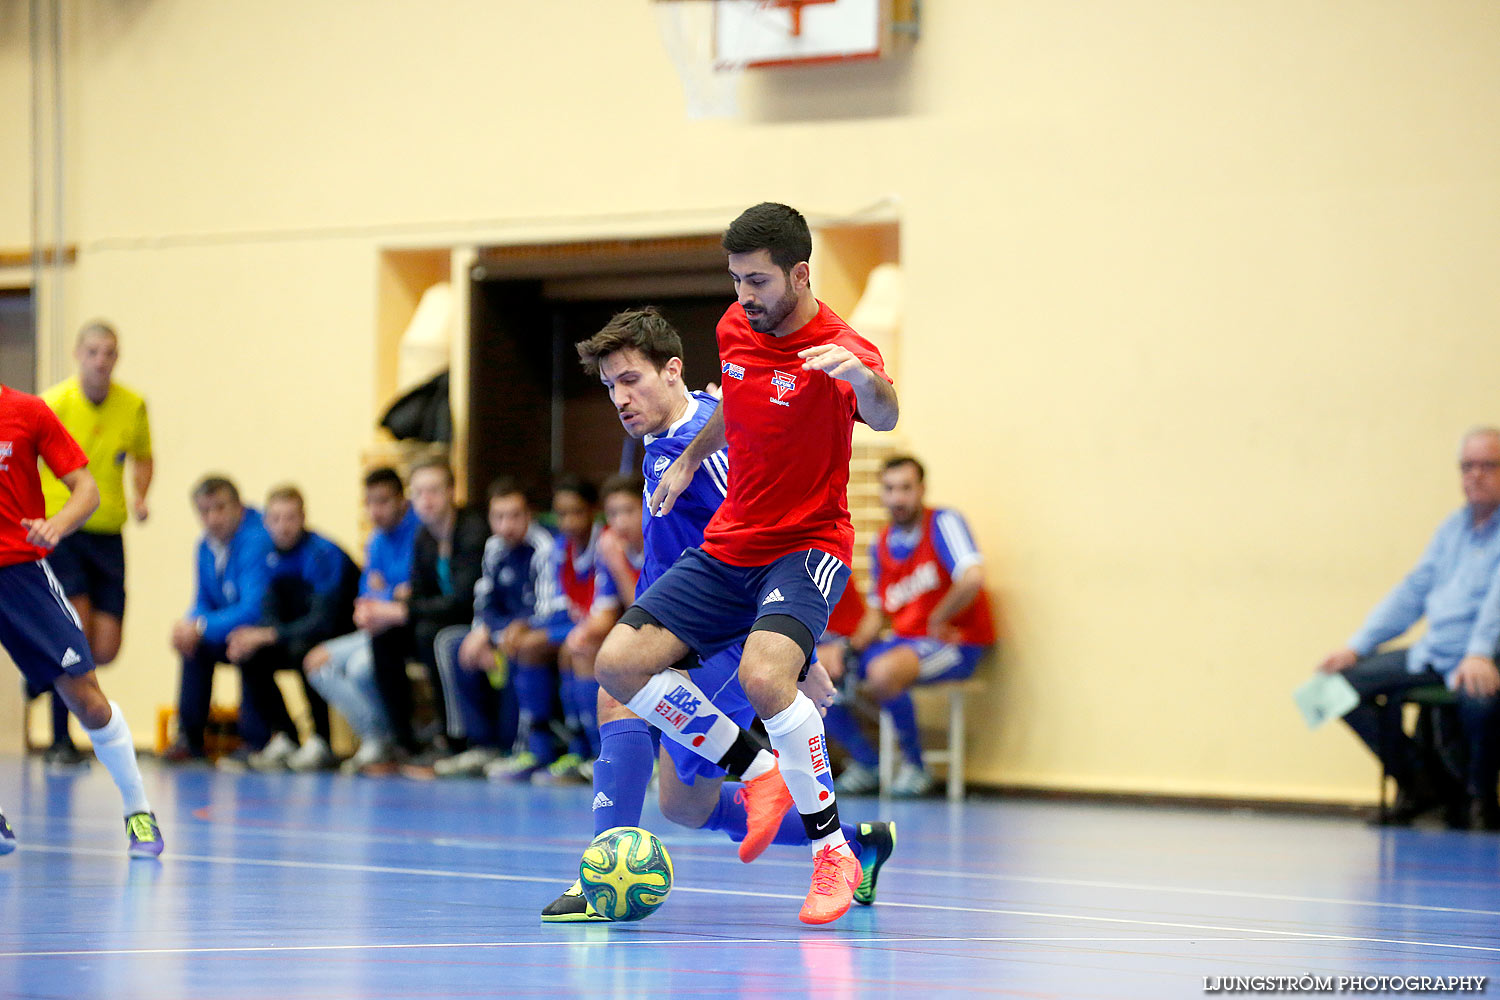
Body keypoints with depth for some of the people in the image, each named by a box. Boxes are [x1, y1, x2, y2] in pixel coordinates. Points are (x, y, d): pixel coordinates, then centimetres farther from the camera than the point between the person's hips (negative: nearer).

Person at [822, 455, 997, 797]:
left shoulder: (943, 523, -11)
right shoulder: (881, 545, 11)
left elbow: (972, 578, -27)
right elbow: (877, 612, 17)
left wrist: (937, 621, -17)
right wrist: (850, 647, -2)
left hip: (956, 644, -8)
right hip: (904, 641, 8)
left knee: (883, 672, -37)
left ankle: (915, 767, -15)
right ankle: (867, 764, 7)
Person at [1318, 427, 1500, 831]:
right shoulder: (1453, 527, 19)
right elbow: (1412, 593, 20)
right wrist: (1357, 646, 10)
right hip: (1433, 652, 8)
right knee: (1344, 680, -5)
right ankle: (1420, 782, 6)